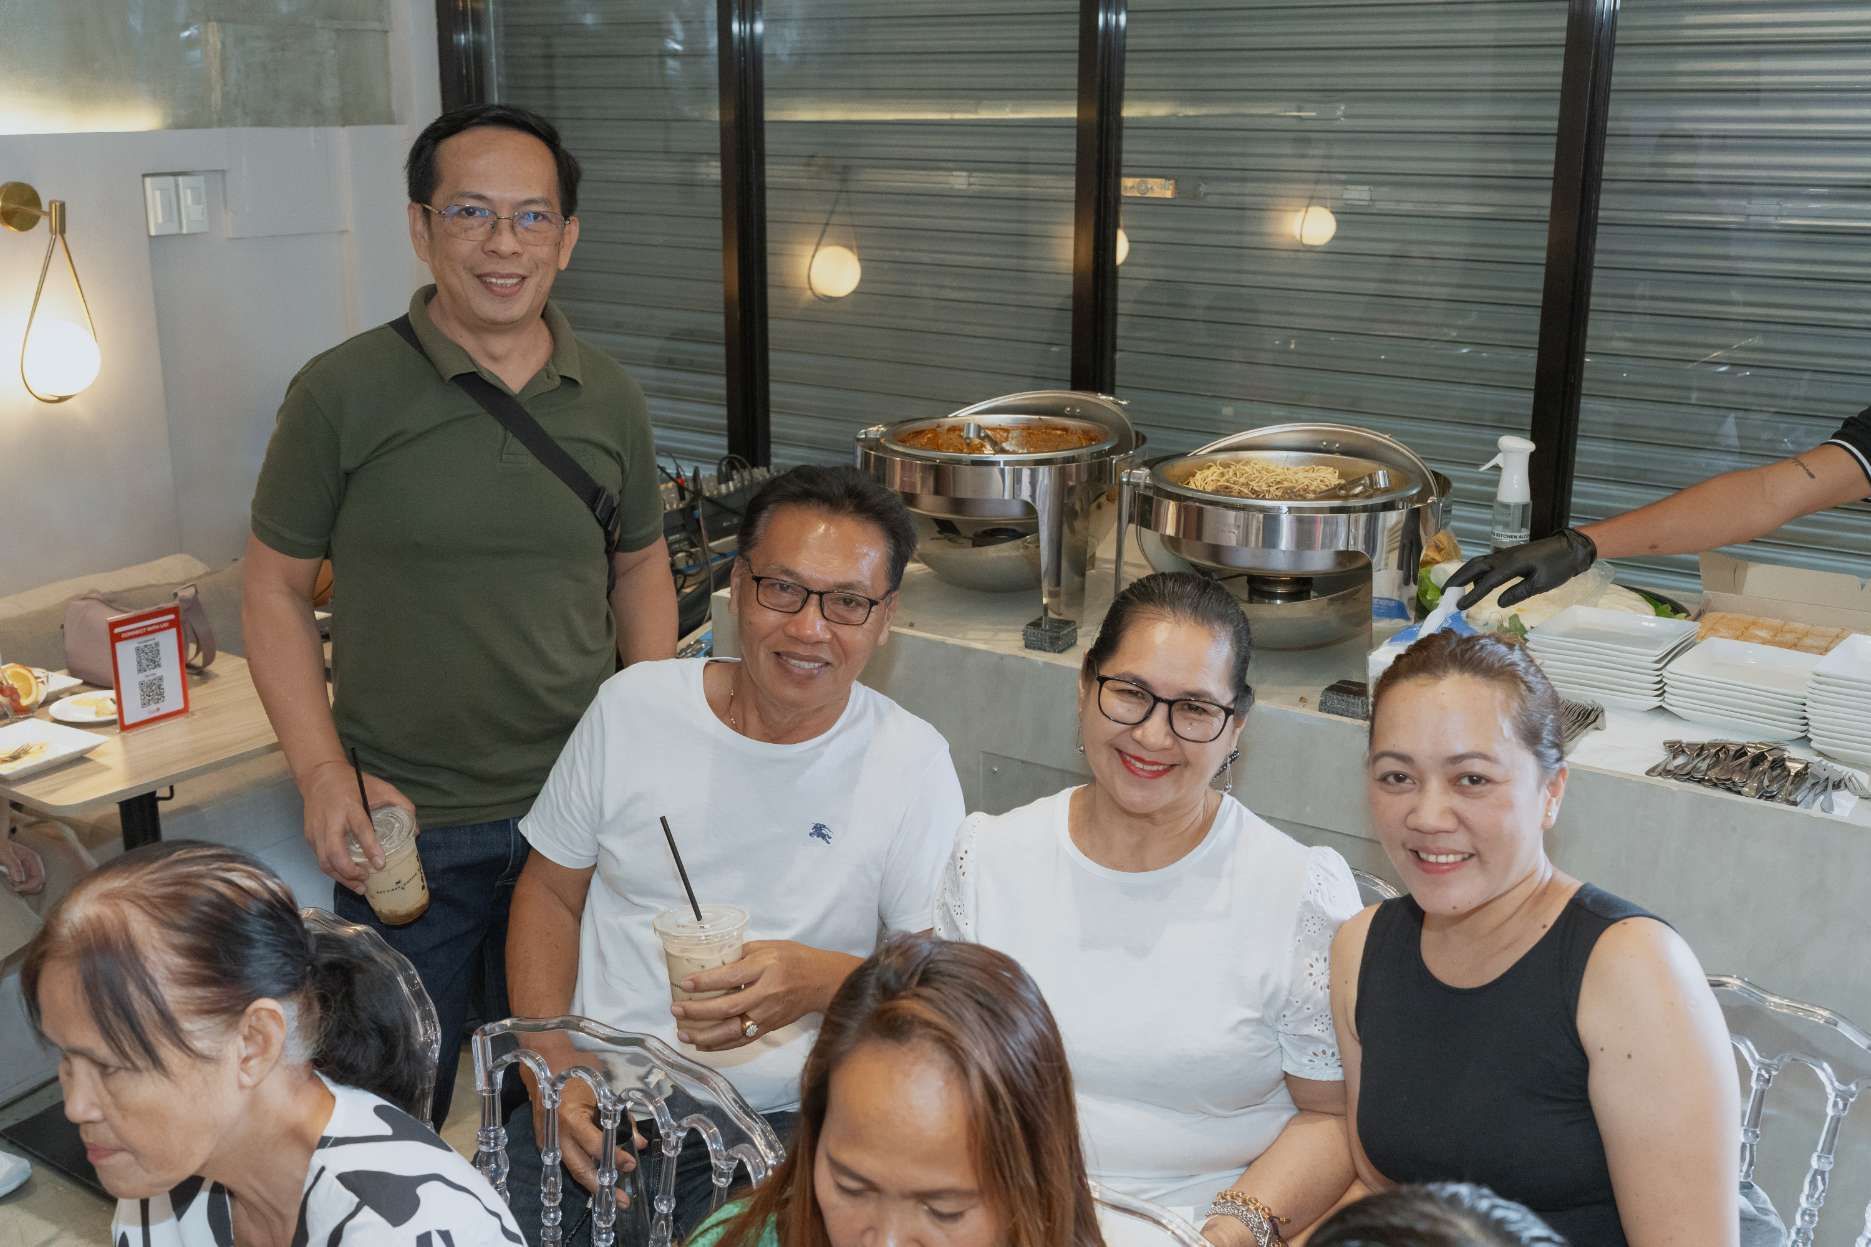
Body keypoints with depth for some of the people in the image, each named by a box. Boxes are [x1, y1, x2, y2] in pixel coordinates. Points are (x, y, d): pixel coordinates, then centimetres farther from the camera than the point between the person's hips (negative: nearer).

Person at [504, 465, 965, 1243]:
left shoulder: (911, 764, -5)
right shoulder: (633, 705, 1)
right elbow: (549, 893, 10)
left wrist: (825, 981, -22)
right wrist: (554, 1070, -3)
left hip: (775, 1122, -2)